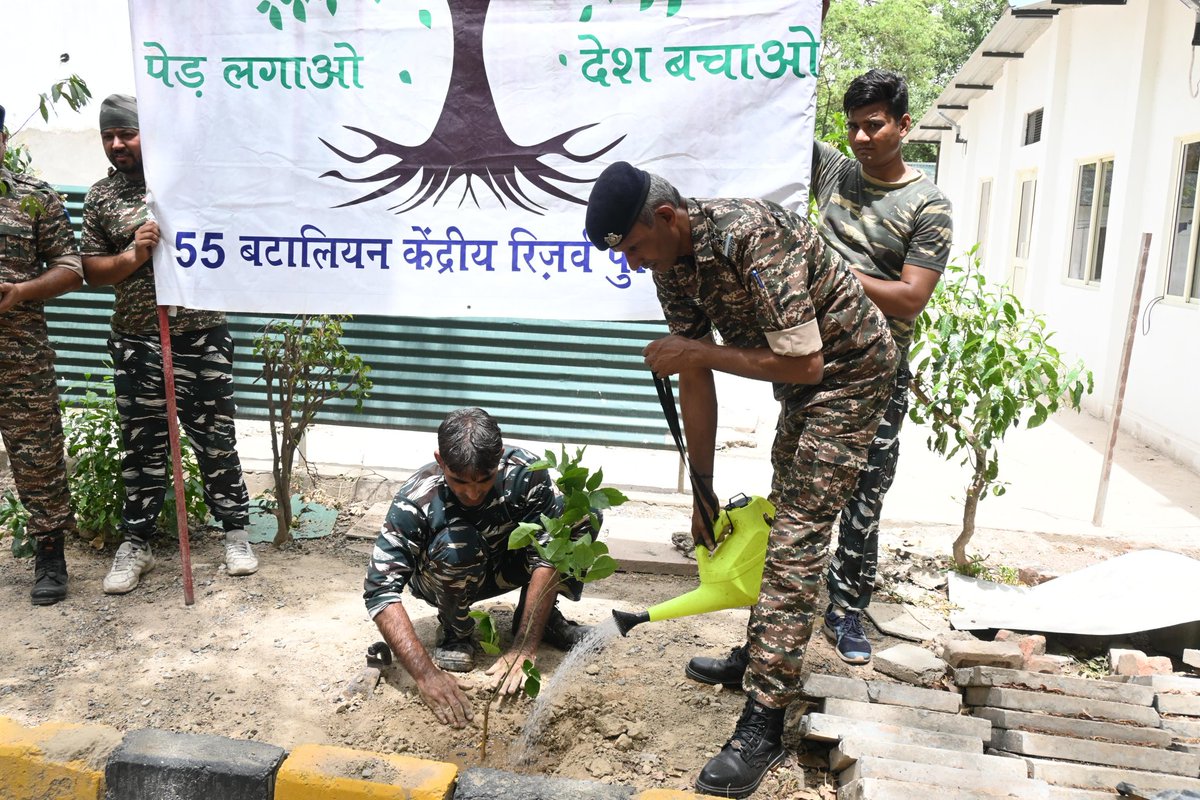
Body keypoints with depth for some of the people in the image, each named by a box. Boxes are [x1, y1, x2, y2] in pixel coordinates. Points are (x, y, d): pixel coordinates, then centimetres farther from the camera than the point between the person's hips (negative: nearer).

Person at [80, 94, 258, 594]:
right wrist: (132, 257, -11)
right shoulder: (100, 197, 8)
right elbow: (92, 270, 8)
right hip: (136, 341, 2)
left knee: (215, 437, 6)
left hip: (202, 333, -2)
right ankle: (136, 543, 23)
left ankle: (236, 532, 20)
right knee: (141, 444, 9)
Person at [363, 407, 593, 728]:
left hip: (506, 565, 2)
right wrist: (427, 674, -45)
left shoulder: (525, 471, -30)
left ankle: (537, 616, -2)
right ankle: (455, 633, -8)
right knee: (455, 545, -38)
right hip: (446, 578, -1)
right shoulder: (416, 500, -33)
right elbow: (380, 589, -36)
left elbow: (548, 555, -32)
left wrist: (524, 649, -38)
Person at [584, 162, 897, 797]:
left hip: (850, 371, -9)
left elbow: (804, 364, -32)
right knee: (779, 516, 18)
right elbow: (696, 384, -1)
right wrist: (702, 492, 3)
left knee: (796, 536, -13)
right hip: (800, 376, 9)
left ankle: (763, 723, -8)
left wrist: (696, 350, -27)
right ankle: (763, 654, 36)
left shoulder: (752, 239, -33)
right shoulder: (670, 267, -6)